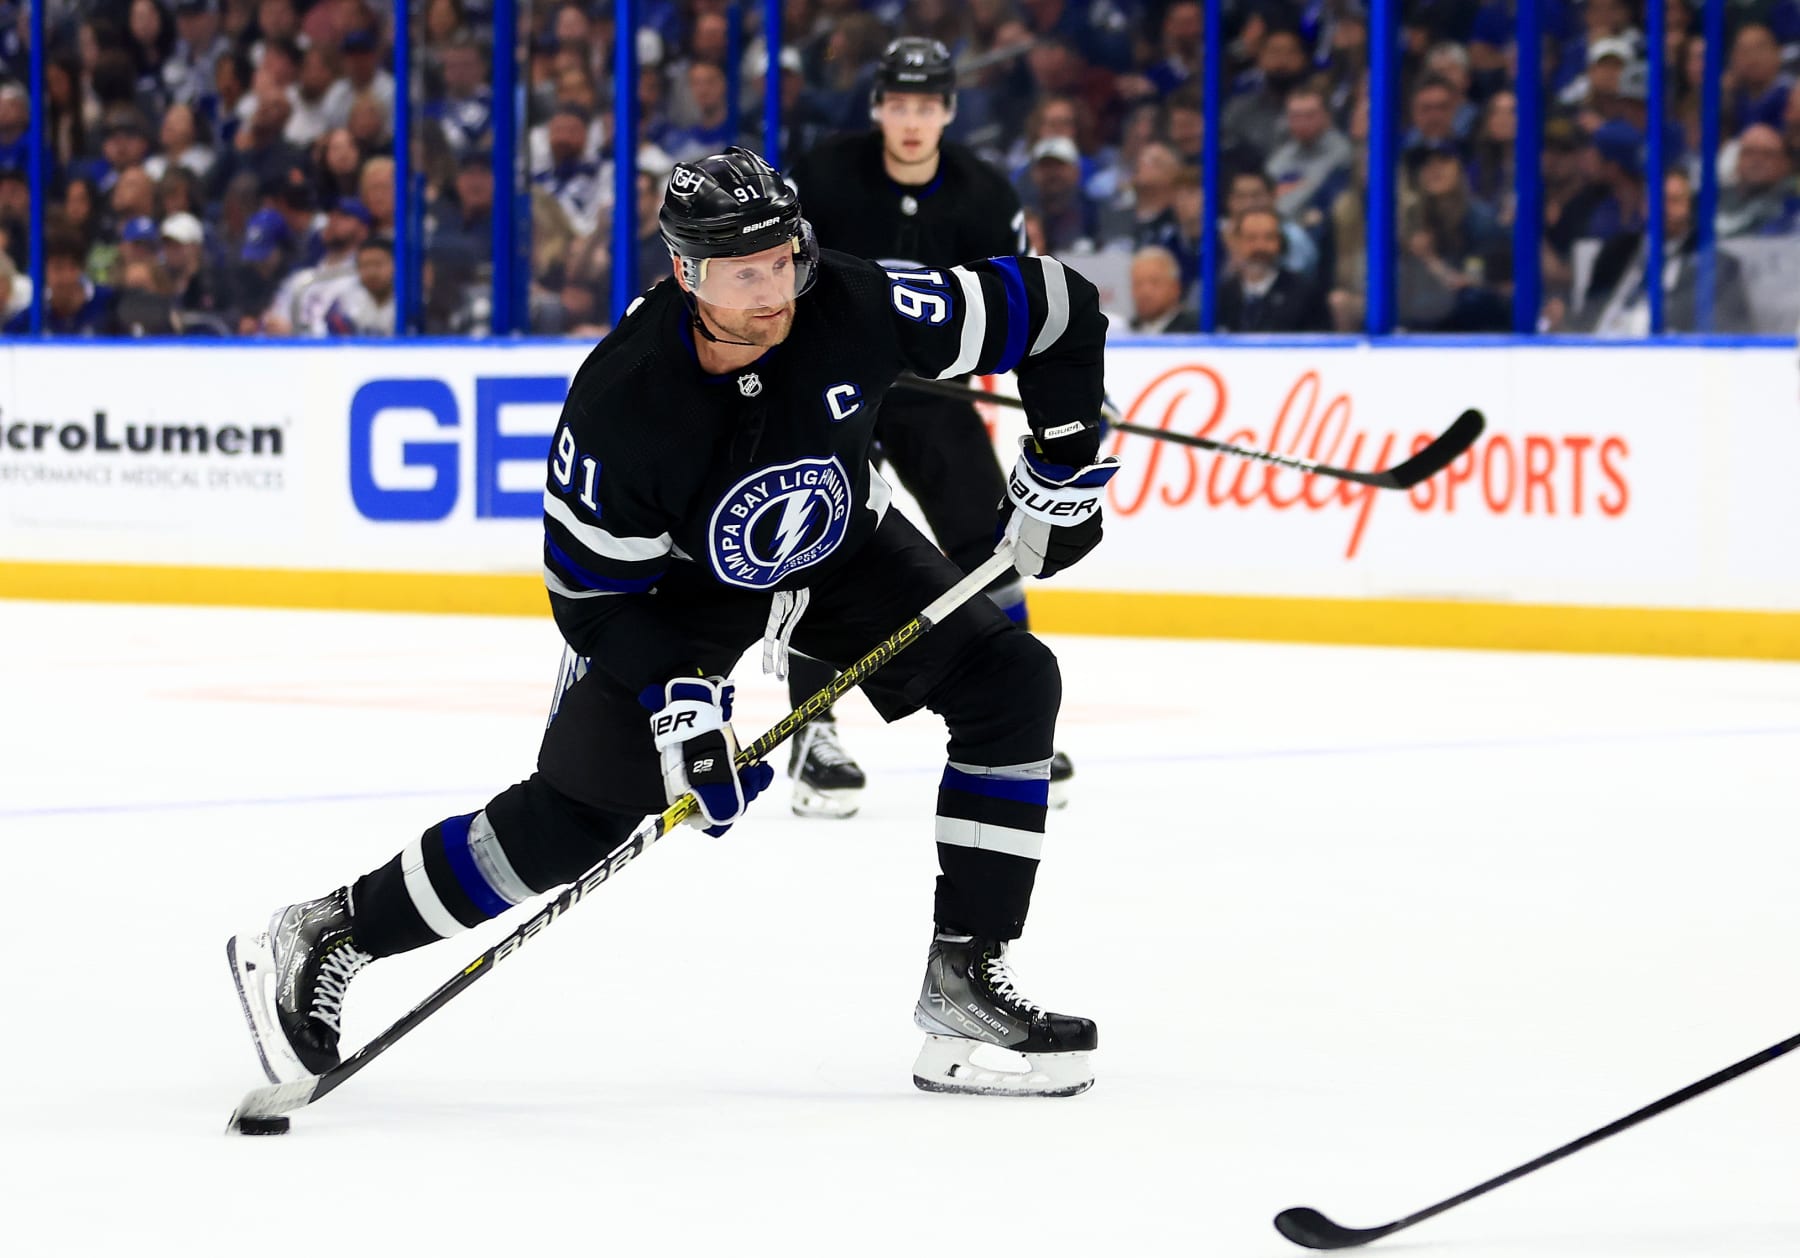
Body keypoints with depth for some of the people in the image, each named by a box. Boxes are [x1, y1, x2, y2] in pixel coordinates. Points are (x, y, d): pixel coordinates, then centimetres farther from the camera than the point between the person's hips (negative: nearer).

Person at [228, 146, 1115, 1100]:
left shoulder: (856, 308, -31)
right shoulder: (619, 401, -35)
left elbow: (1055, 309, -18)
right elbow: (591, 592, -23)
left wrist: (1062, 469, -17)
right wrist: (675, 697, -33)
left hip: (842, 546, 4)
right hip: (673, 580, -4)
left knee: (1011, 682, -13)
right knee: (576, 812, -12)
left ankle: (964, 981, -8)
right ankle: (323, 939, 3)